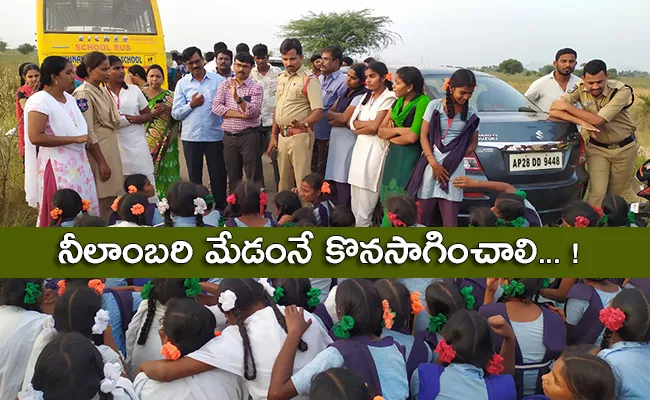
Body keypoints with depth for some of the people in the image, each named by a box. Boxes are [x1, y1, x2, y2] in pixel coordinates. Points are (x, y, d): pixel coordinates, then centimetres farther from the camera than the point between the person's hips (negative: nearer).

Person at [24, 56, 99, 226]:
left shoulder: (69, 98, 11)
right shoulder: (39, 101, -14)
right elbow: (35, 137, -24)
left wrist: (84, 139, 7)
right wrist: (74, 139, -22)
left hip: (78, 164, 8)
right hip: (57, 168, -8)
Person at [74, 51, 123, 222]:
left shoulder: (102, 90, 11)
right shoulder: (83, 94, -15)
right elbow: (88, 133, -19)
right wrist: (101, 162, -19)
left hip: (111, 150, 9)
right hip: (97, 152, -9)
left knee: (110, 199, 12)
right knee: (99, 201, -3)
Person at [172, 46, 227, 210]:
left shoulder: (218, 80, 2)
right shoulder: (182, 84, 5)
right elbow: (175, 113, 3)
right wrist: (191, 105, -11)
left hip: (214, 135, -1)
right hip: (191, 137, 1)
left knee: (218, 175, 6)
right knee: (194, 176, 12)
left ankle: (221, 207, 20)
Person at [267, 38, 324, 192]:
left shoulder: (309, 80, -11)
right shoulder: (281, 77, 14)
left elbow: (318, 111, -18)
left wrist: (304, 123, -37)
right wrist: (273, 136, 15)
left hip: (300, 136, -7)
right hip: (282, 136, 7)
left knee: (302, 181, -6)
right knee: (284, 181, 15)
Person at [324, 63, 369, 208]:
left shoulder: (361, 96, -13)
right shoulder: (346, 92, 14)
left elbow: (344, 118, -16)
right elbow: (330, 111, 12)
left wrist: (331, 115, 1)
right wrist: (337, 119, -8)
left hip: (348, 143, -9)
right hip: (336, 141, 9)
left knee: (343, 186, -5)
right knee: (333, 181, 13)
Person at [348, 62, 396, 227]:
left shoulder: (389, 98, -7)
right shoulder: (366, 97, 17)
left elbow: (374, 128, -14)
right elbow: (353, 122, 8)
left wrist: (359, 128, 1)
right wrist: (369, 123, -8)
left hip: (375, 149, -8)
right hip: (360, 147, 8)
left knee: (366, 197, -7)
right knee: (356, 195, 7)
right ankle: (357, 222, 13)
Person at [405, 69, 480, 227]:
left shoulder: (471, 112, 6)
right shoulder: (435, 105, 2)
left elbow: (474, 141, 15)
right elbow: (423, 136, 1)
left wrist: (469, 149, -9)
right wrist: (434, 164, -8)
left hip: (454, 167, 1)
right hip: (430, 165, 0)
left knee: (450, 221, -4)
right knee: (425, 217, 3)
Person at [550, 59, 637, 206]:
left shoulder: (621, 91, -22)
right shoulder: (580, 89, -14)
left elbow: (598, 120, -31)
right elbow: (554, 111, -23)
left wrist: (567, 106, -27)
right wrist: (582, 122, -36)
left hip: (624, 148, -1)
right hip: (597, 149, 1)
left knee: (617, 195, 10)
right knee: (597, 193, -12)